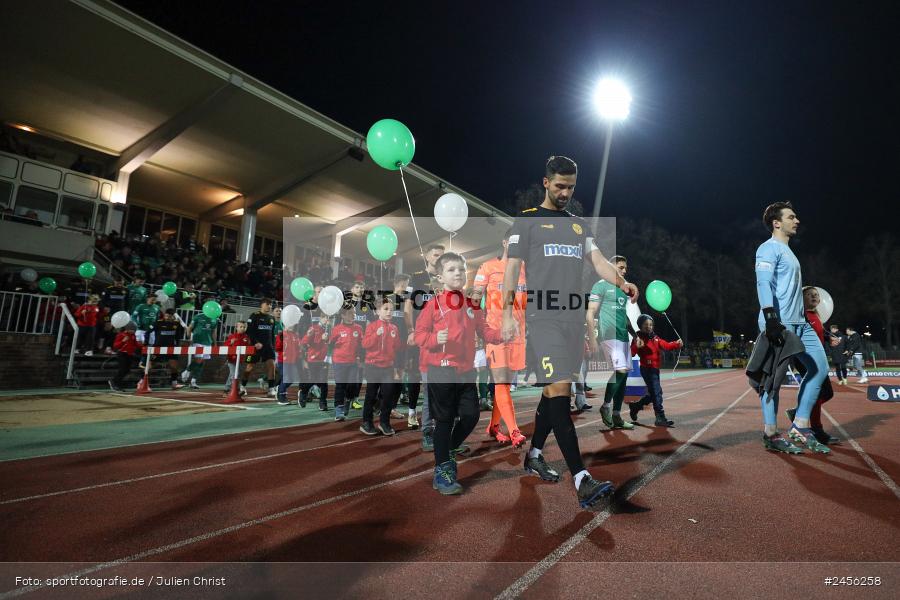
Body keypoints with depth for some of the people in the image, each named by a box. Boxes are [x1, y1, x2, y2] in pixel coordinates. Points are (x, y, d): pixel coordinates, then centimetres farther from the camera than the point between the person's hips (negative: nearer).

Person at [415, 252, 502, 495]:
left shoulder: (472, 305, 8)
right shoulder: (433, 304, -7)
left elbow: (484, 330, 9)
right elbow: (419, 334, -6)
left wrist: (501, 335, -10)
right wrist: (435, 340, -25)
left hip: (466, 370, 5)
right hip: (441, 370, -5)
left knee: (471, 415, 6)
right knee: (444, 420, 3)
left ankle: (448, 452, 34)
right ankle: (441, 471, 19)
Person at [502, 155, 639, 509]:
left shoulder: (579, 225, 22)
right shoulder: (527, 220, 5)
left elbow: (597, 260, 10)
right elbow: (512, 267, -1)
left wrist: (621, 282, -11)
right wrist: (507, 314, -10)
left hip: (574, 317, 6)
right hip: (544, 317, -6)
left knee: (554, 390, 10)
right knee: (559, 391, -14)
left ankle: (534, 456, 26)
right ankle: (581, 480, -14)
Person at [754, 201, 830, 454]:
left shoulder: (788, 252, 24)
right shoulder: (769, 248, -6)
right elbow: (763, 284, -18)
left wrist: (802, 318, 23)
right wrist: (771, 319, -28)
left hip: (800, 323, 10)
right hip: (779, 324, -10)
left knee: (820, 368, 9)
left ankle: (800, 428, 14)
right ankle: (771, 435, 3)